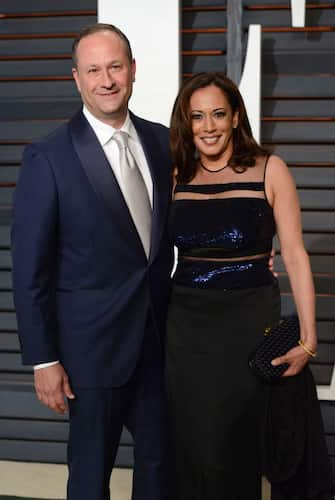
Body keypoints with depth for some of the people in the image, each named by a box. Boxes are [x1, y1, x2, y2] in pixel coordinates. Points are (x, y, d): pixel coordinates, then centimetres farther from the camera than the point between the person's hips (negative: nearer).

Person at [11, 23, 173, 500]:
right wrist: (43, 358, -11)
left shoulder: (160, 140, 2)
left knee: (158, 457, 19)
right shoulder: (48, 158, -14)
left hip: (158, 331, 5)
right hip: (94, 339, -4)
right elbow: (30, 268, -12)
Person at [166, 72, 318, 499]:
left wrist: (307, 336, -11)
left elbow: (294, 255, -6)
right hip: (186, 324, 3)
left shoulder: (269, 170, -5)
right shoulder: (176, 177, 4)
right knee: (191, 445, 9)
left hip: (249, 320, -2)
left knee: (235, 447, 5)